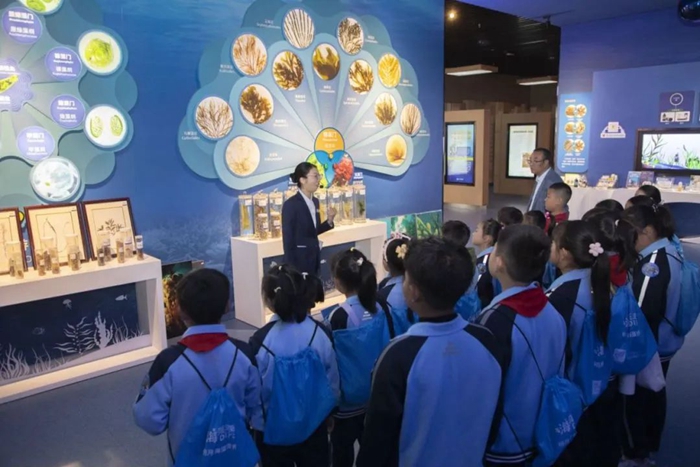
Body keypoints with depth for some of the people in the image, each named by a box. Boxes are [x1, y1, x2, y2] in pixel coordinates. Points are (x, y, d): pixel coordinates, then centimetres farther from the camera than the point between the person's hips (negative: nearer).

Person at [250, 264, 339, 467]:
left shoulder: (261, 340, -24)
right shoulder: (321, 333, -16)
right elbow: (333, 383, -5)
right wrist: (328, 412, 13)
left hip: (274, 431, -2)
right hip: (314, 426, 2)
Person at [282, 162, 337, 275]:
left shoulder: (315, 201, 9)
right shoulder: (291, 204, -14)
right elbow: (288, 239, -14)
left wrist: (329, 221, -2)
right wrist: (291, 267, -15)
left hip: (314, 257, 7)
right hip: (299, 259, -7)